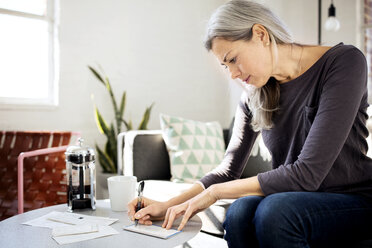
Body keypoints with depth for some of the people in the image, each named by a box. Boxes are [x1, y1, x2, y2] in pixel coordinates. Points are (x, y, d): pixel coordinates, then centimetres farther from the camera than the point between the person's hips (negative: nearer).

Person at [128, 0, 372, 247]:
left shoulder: (343, 62, -15)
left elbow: (307, 173, -23)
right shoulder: (255, 96, 4)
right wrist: (169, 206, -8)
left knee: (274, 209, -33)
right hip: (293, 200, 4)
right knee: (240, 212, -29)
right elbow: (228, 170, 6)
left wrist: (213, 192, -17)